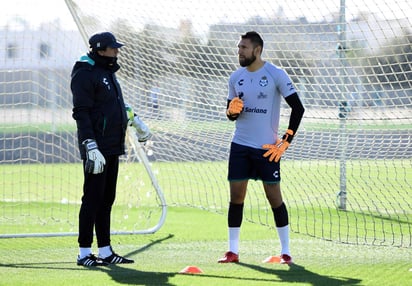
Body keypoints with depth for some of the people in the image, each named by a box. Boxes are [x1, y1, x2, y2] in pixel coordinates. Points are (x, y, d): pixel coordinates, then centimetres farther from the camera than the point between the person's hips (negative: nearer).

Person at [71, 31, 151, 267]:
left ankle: (105, 251, 16)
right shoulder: (85, 74, -12)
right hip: (97, 148, -9)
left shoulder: (108, 72, 18)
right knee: (93, 199, -7)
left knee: (107, 199, 11)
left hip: (113, 148, 9)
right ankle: (84, 253, -3)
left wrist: (136, 121, 32)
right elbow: (81, 113, -18)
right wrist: (91, 148, -24)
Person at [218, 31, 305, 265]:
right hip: (240, 146, 4)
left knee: (274, 197, -1)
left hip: (267, 148, -4)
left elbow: (298, 108, -8)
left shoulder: (276, 74, -9)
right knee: (236, 196, 2)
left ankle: (286, 251, 7)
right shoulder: (236, 77, 7)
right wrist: (231, 110, -9)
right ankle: (233, 251, 9)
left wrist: (286, 141, -11)